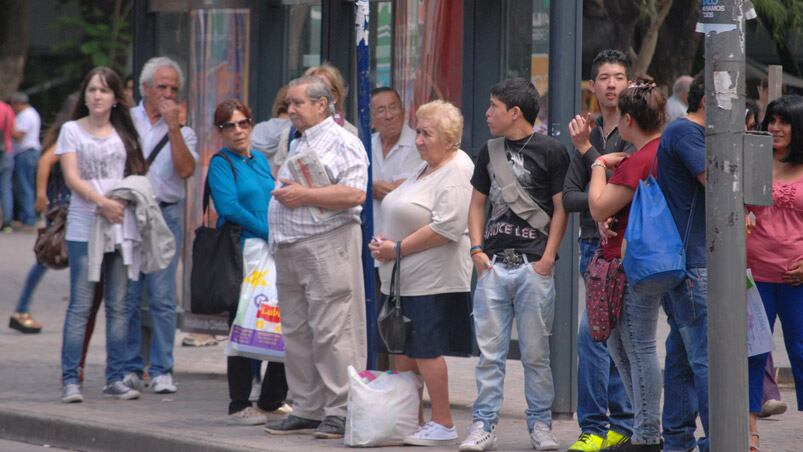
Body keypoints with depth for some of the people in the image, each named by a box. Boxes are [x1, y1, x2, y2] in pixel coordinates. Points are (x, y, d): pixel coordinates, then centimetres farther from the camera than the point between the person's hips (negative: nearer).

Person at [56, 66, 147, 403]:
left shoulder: (124, 134, 14)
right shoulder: (72, 130, 4)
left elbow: (134, 175, 15)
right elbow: (72, 178, -5)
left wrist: (119, 203, -5)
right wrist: (102, 203, -17)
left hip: (120, 225, 4)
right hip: (84, 227, -4)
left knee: (118, 306, 4)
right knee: (80, 305, -7)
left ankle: (115, 379, 8)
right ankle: (70, 381, -7)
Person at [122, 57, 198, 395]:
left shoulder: (183, 132, 10)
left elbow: (185, 169, -8)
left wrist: (173, 125, -9)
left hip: (166, 217, 0)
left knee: (163, 298, -4)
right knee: (126, 296, 0)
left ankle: (162, 371, 0)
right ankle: (129, 368, 7)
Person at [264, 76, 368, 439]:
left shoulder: (342, 143, -6)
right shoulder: (296, 145, 22)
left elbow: (355, 193, -18)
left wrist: (303, 195, -17)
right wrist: (282, 193, 14)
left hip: (328, 244, -9)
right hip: (288, 251, 9)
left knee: (332, 333, -10)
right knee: (296, 333, 9)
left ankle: (339, 412, -9)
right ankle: (306, 410, 14)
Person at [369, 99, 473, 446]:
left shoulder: (457, 170, -12)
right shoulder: (424, 169, 19)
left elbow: (447, 227, -22)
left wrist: (398, 248, -16)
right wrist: (384, 241, 9)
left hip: (433, 282, -10)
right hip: (404, 278, 10)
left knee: (426, 349, -8)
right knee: (402, 350, 9)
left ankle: (442, 424, -3)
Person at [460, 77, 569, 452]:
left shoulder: (550, 151, -1)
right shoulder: (489, 152, 14)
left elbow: (561, 209, -2)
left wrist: (547, 258, -9)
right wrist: (477, 249, 5)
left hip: (533, 266, -4)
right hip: (493, 265, 4)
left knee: (536, 353, 1)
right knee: (489, 351, 2)